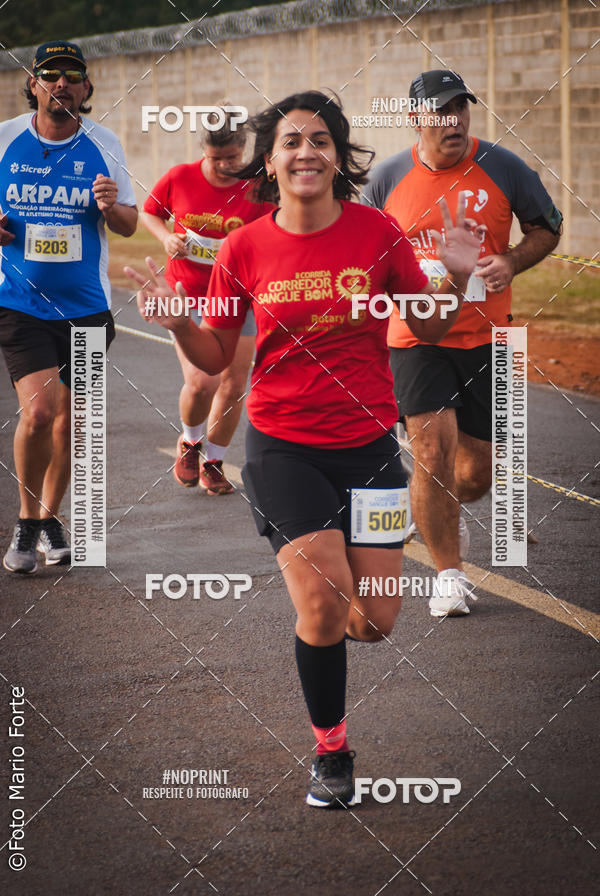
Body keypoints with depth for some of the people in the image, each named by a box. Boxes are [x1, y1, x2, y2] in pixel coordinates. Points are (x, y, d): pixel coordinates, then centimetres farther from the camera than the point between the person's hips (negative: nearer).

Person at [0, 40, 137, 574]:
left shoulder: (104, 145, 2)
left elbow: (128, 224, 8)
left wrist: (111, 207, -15)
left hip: (86, 305, 2)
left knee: (68, 420, 9)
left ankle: (49, 518, 31)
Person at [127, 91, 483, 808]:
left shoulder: (376, 232, -4)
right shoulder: (244, 249, -4)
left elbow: (428, 328, 6)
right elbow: (215, 357, 5)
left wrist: (456, 278, -12)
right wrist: (178, 324, -14)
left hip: (367, 445, 1)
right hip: (283, 446, -1)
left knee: (372, 623, -2)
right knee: (325, 609, -15)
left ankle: (305, 581, 36)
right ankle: (330, 752, 9)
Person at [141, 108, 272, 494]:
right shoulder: (179, 179, -6)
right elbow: (149, 212, 11)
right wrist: (167, 238, -8)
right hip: (187, 294, -1)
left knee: (233, 386, 3)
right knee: (200, 383, -15)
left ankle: (213, 463, 24)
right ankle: (189, 443, 17)